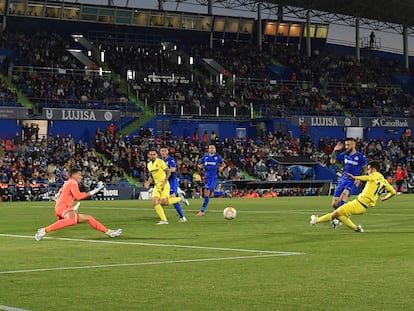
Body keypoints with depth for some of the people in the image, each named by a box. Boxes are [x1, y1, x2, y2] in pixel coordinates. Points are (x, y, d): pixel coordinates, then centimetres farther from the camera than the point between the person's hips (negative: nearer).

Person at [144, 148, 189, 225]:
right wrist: (148, 182, 4)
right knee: (155, 202, -10)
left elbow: (168, 172, -9)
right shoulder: (149, 164, 12)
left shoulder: (160, 162, -9)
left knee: (164, 202, -19)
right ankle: (164, 220, -4)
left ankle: (180, 199, 6)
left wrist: (164, 181, -19)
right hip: (156, 185, 6)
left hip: (164, 185, -6)